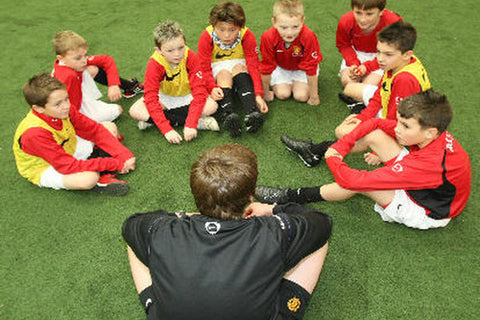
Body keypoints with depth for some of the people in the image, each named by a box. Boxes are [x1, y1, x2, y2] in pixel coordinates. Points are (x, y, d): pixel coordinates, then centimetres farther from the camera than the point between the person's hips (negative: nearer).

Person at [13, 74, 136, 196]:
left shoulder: (63, 110, -18)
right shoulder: (35, 134, -36)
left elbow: (95, 129, -11)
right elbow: (69, 166, -35)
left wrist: (124, 155, -22)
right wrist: (114, 164, -35)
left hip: (68, 151, 8)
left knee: (110, 127, -2)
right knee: (89, 178, -40)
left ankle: (104, 176, -14)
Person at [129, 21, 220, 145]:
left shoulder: (191, 57, -27)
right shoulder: (154, 64, -27)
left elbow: (199, 90, -29)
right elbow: (151, 99, -29)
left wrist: (190, 125, -38)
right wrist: (167, 130, -39)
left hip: (187, 96, 0)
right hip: (164, 97, 0)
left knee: (212, 106, -27)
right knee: (135, 111, -23)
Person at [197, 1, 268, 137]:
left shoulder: (247, 36, -22)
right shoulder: (206, 37, -23)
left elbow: (253, 66, -23)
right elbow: (204, 68, -19)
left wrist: (258, 95, -34)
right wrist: (212, 87, -39)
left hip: (239, 66, 0)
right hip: (217, 68, 0)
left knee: (239, 67, -32)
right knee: (224, 74, -31)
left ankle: (252, 113, -50)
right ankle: (228, 115, -52)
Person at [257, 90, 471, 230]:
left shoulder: (425, 164, -42)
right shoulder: (433, 133, -17)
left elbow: (355, 181, -42)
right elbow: (376, 123, -6)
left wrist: (333, 161, -23)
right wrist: (342, 146, -15)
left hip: (428, 211, -8)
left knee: (358, 182, -28)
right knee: (373, 134, -9)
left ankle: (292, 198, -12)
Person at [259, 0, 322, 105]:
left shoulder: (309, 37, -38)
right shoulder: (268, 38, -35)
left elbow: (311, 69, -28)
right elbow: (266, 68, -21)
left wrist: (314, 96, -20)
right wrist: (266, 93, -9)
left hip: (301, 68, -1)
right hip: (280, 67, 1)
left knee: (301, 96, -14)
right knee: (282, 94, -13)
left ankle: (295, 82, 19)